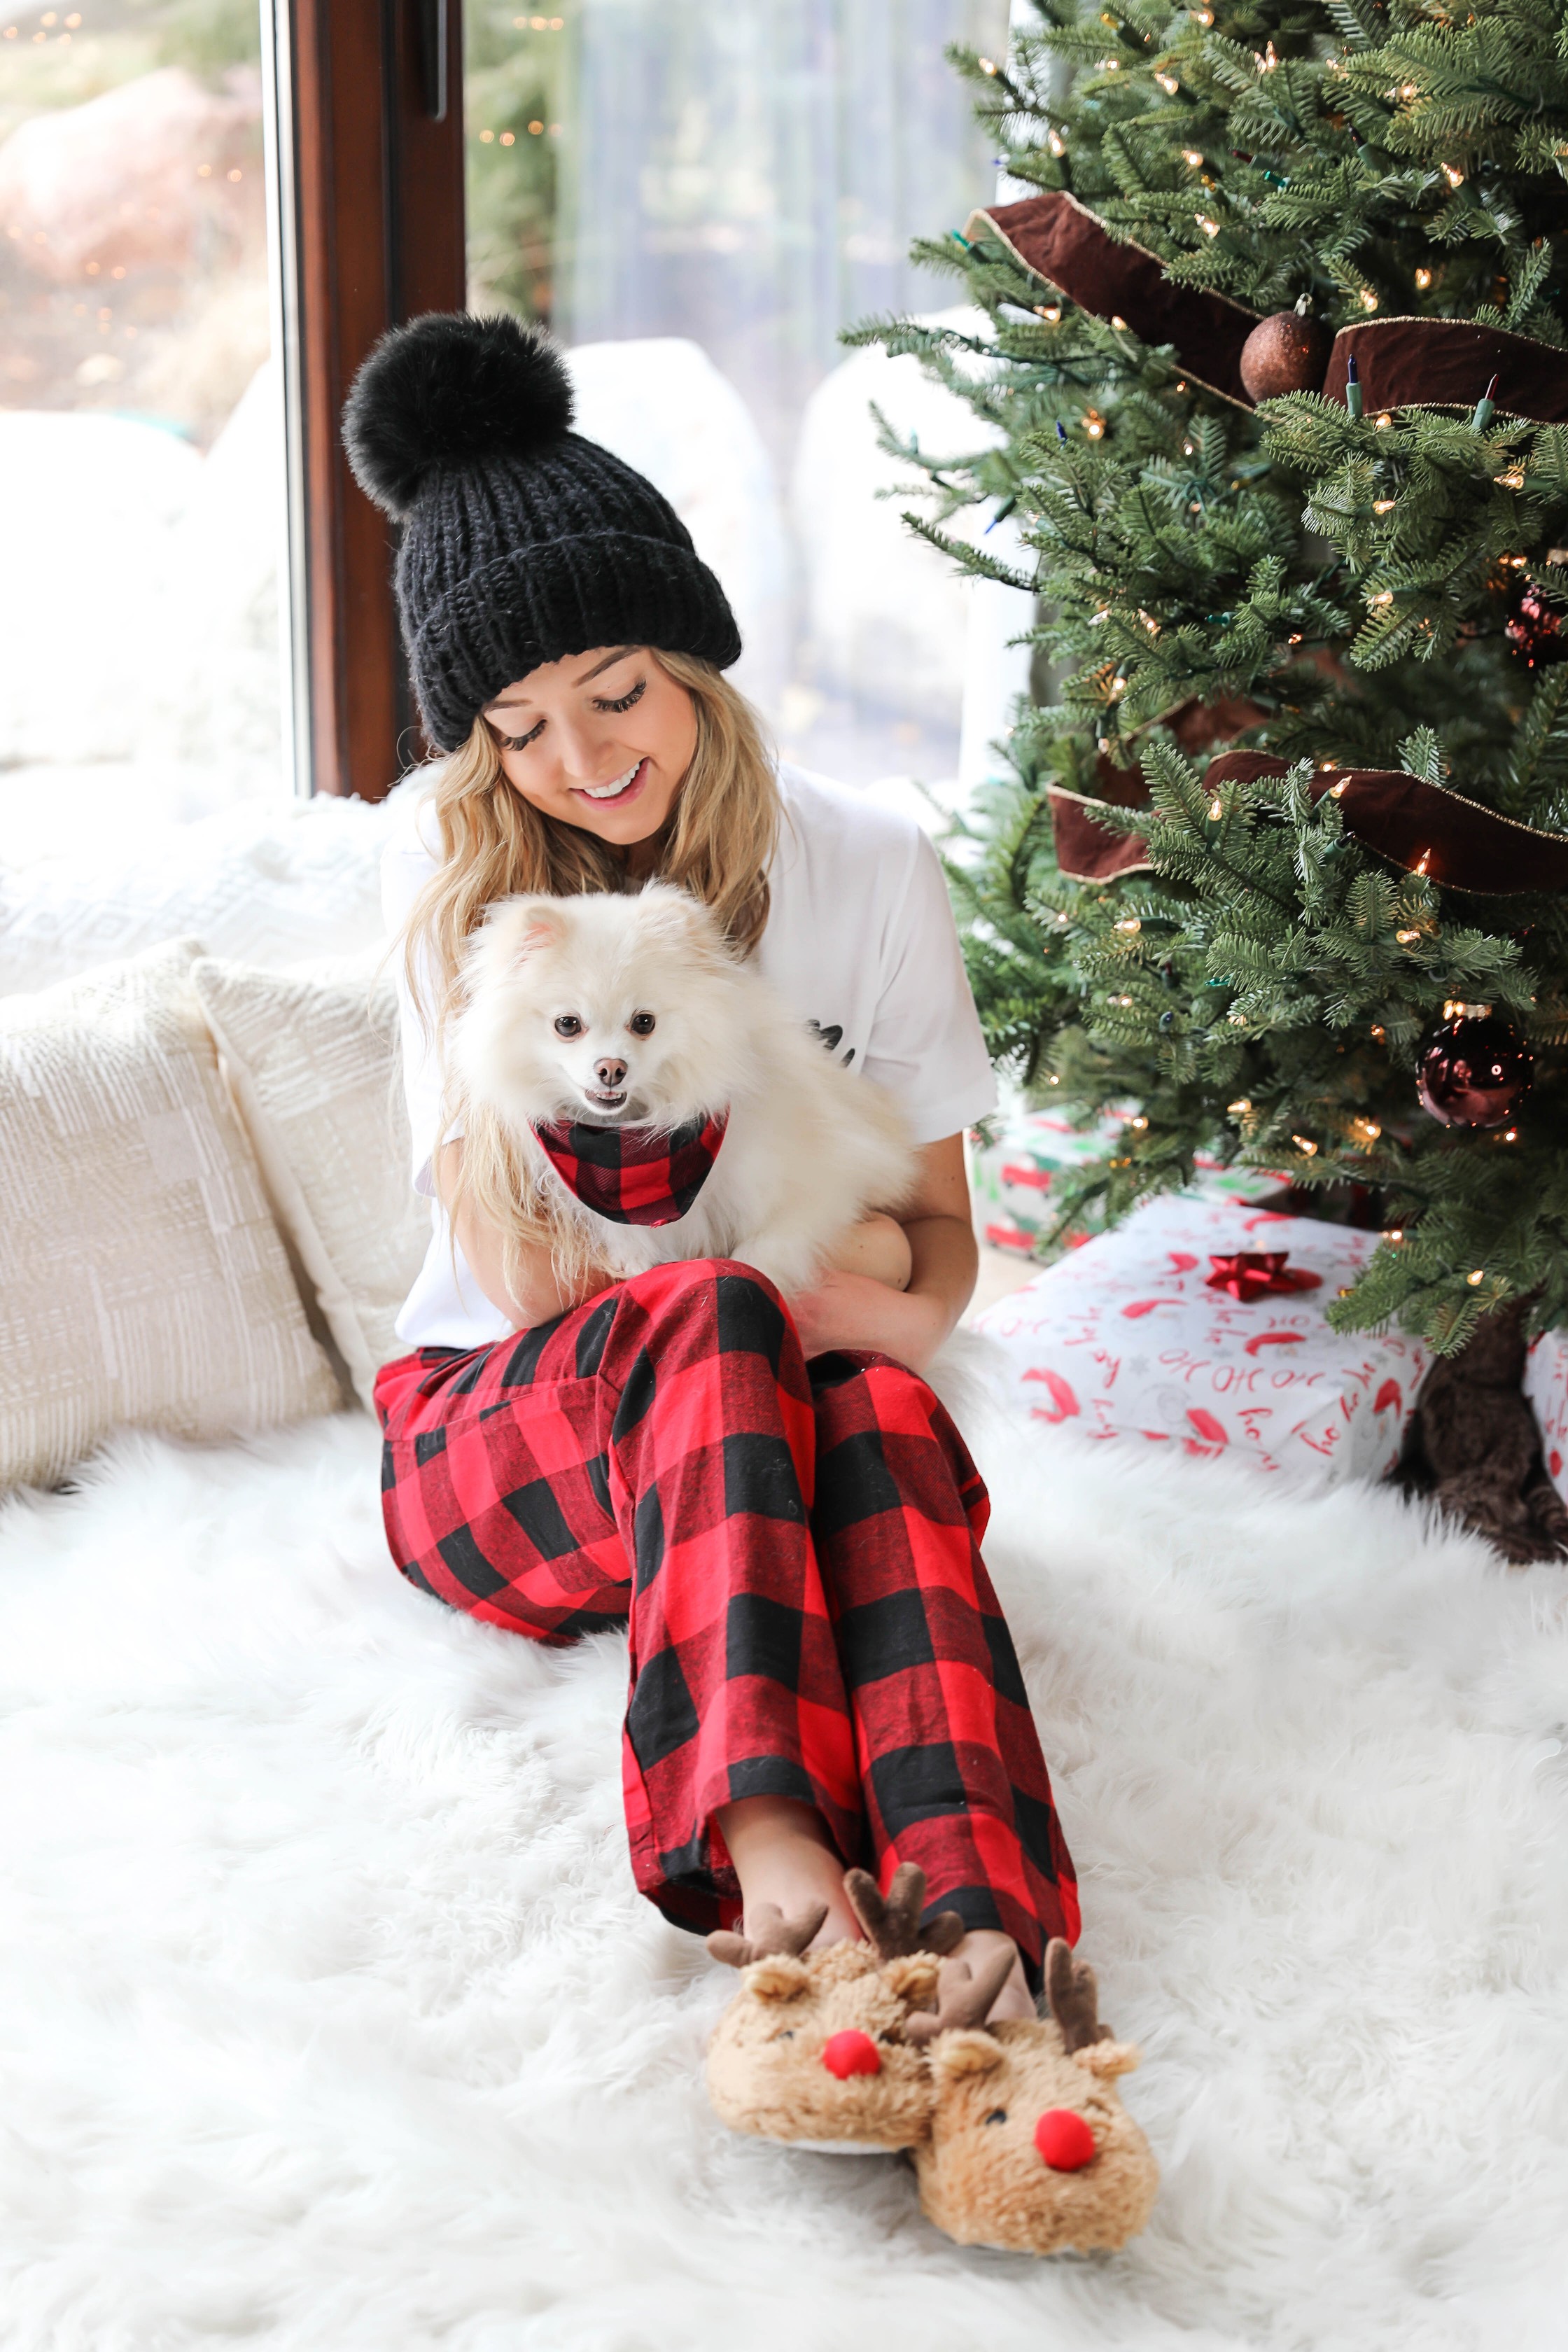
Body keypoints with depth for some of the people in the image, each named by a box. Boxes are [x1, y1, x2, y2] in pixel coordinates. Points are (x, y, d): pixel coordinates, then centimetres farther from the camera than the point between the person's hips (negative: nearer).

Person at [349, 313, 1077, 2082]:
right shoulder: (456, 872, -5)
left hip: (764, 1416, 1)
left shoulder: (866, 869, 0)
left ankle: (979, 1925, -57)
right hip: (502, 1434, -1)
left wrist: (897, 1315, -19)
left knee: (883, 1406, -36)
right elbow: (523, 1270, -10)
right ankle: (766, 1839, -55)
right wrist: (810, 1272, -19)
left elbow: (939, 1238, 5)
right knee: (709, 1327, -36)